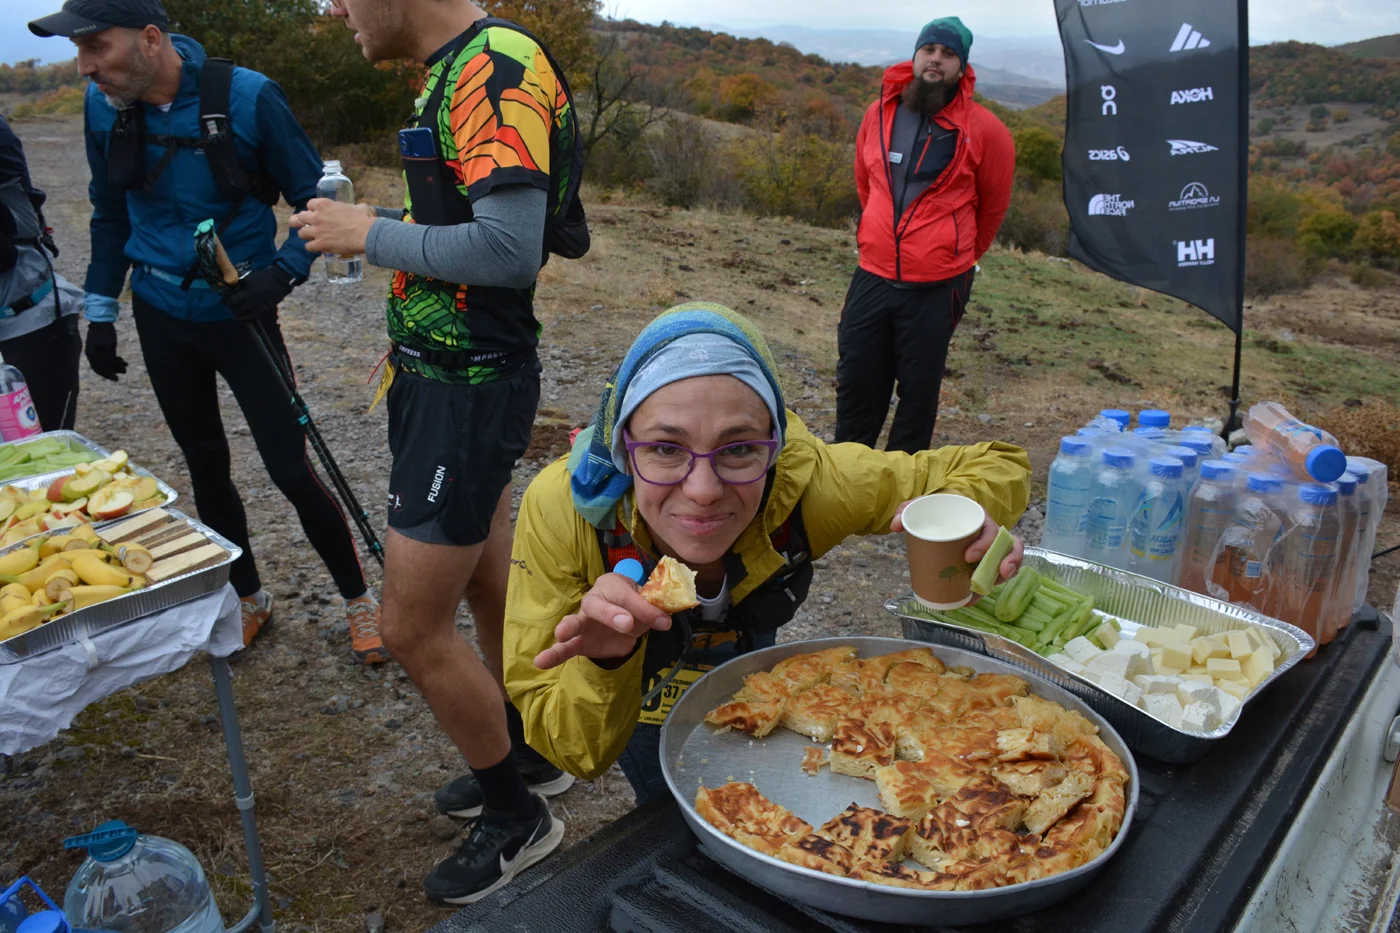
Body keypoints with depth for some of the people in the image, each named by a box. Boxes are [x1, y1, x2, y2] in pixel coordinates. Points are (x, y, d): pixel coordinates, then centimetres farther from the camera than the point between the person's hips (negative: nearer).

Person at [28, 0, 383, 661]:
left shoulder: (247, 98, -17)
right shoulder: (103, 107, -2)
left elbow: (313, 199, -7)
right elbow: (111, 216, 12)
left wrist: (283, 272, -23)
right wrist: (100, 313, 12)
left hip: (239, 312, -4)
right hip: (161, 317, 5)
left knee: (290, 469, -4)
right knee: (205, 466, 13)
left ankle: (358, 599, 15)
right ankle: (250, 599, 31)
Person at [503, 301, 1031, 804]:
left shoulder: (803, 480, -38)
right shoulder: (563, 510, -42)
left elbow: (1000, 465, -23)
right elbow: (576, 756, -36)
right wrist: (604, 666, -58)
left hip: (740, 655, 3)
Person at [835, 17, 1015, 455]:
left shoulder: (983, 129, -6)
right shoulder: (879, 112, 5)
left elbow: (993, 204, 8)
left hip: (937, 287, -3)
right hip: (872, 278, 3)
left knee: (918, 393, 7)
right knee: (855, 386, 11)